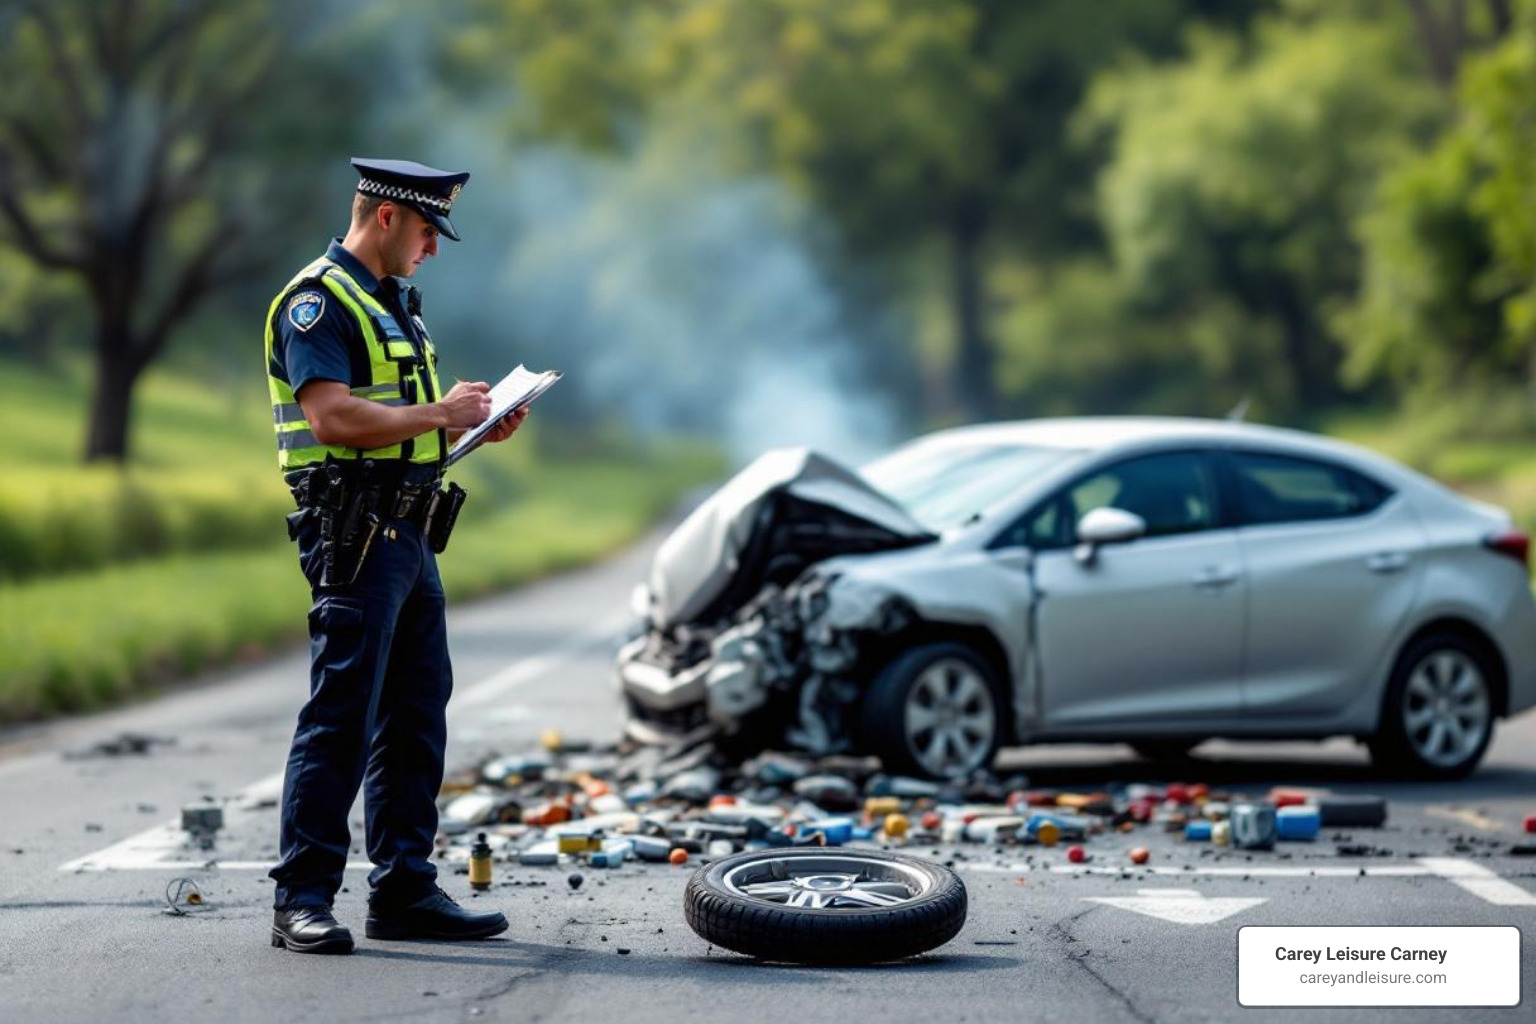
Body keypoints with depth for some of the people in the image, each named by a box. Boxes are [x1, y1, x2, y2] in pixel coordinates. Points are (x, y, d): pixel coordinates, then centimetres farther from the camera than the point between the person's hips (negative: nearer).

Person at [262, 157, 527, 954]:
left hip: (408, 531, 10)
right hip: (354, 530, -10)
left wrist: (473, 425, 9)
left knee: (415, 714, 10)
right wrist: (440, 413, -14)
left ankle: (404, 891, 16)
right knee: (341, 714, -10)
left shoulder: (390, 302, 21)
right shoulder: (318, 301, -11)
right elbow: (333, 416, -22)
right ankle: (302, 898, -6)